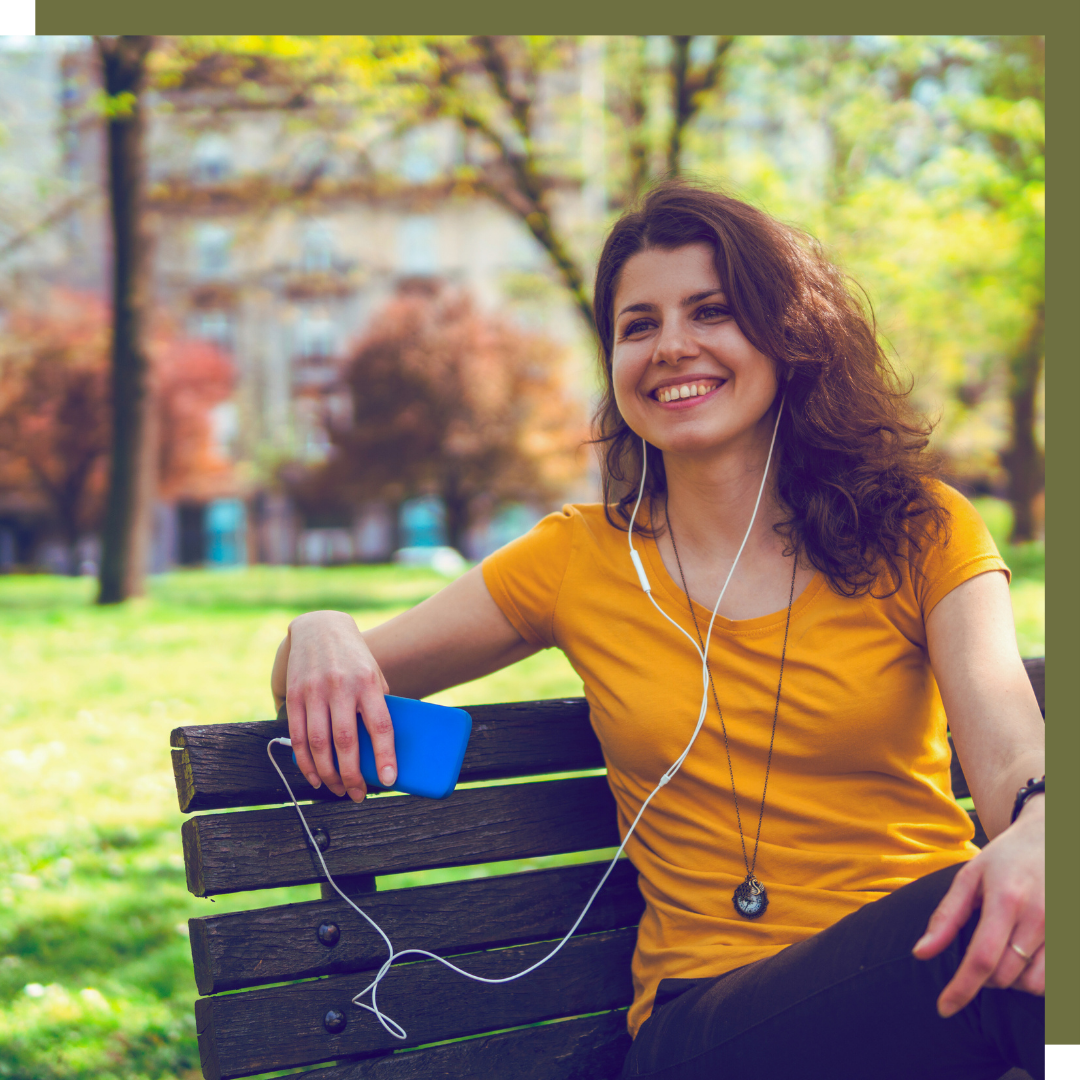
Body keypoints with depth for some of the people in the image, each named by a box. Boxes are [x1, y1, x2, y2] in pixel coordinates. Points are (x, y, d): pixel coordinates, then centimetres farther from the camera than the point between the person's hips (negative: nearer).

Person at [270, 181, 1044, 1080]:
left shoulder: (919, 529, 7)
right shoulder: (579, 559, 10)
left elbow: (1009, 745, -10)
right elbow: (354, 670, 14)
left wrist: (1035, 829, -35)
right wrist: (319, 636, -12)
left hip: (933, 959, 2)